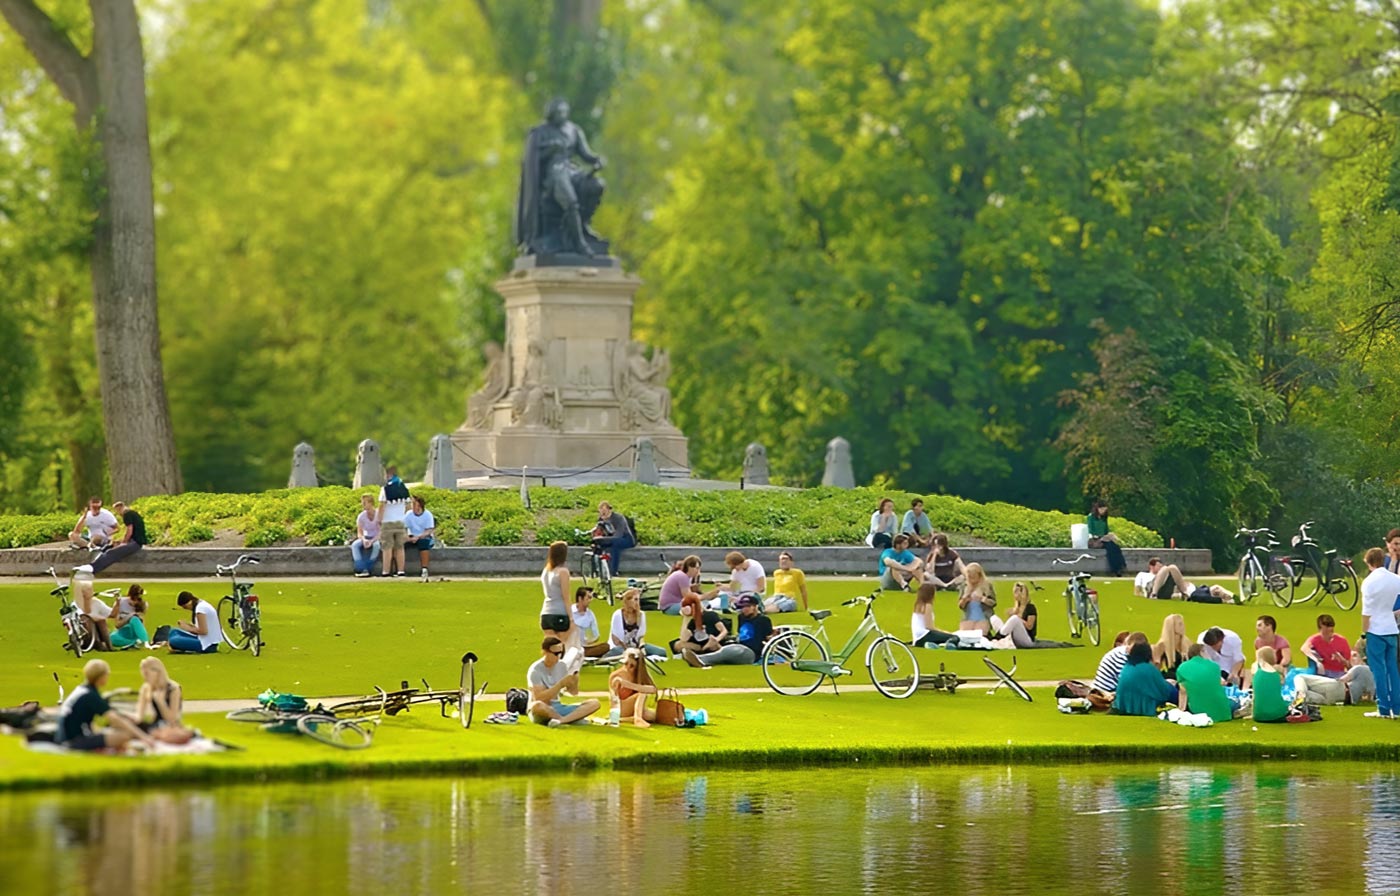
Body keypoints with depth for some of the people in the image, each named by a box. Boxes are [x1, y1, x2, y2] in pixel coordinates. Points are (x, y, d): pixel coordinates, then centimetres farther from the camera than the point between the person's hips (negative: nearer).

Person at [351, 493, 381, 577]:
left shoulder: (379, 514, -15)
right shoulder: (361, 516, -6)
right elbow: (359, 533, -6)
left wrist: (372, 541, -33)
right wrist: (363, 540, -29)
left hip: (377, 538, -3)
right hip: (366, 538, 3)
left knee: (376, 545, -39)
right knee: (354, 545, -28)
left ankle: (367, 568, -30)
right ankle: (362, 569, -34)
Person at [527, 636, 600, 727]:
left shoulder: (562, 666, 6)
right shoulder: (535, 670, -12)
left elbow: (574, 692, 10)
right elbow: (540, 699, -22)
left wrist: (574, 683, -13)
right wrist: (560, 684, -26)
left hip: (558, 708, 6)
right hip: (543, 712, -6)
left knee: (594, 703, -12)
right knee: (538, 705, -43)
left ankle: (560, 720, -34)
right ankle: (572, 719, -20)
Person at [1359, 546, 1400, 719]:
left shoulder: (1369, 581, -12)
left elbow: (1366, 612, -11)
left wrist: (1364, 633, -5)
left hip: (1376, 630, -5)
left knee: (1378, 669, -1)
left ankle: (1383, 709, -2)